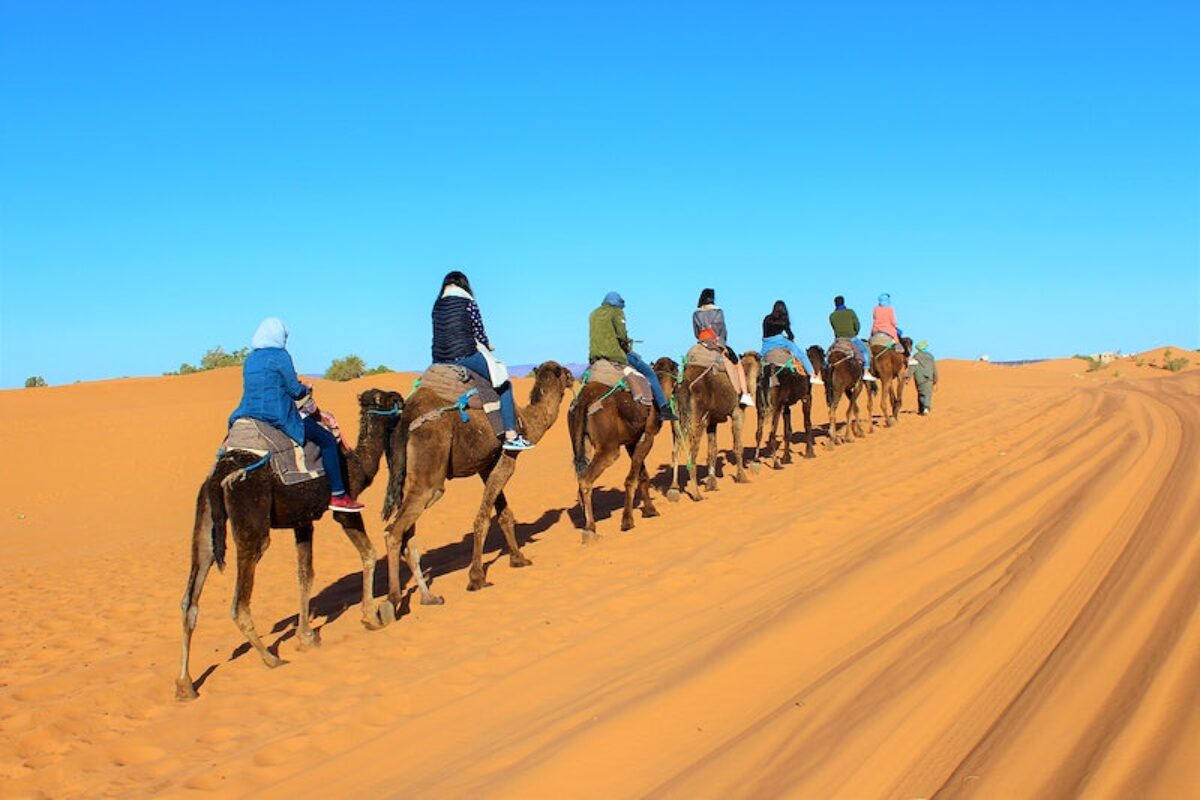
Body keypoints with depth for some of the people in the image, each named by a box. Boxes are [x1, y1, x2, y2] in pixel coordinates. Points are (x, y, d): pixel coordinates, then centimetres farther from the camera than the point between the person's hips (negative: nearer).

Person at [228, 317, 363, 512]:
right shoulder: (280, 356, -8)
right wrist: (306, 390, 14)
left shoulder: (250, 359, 15)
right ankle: (338, 496, -1)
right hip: (278, 415, -8)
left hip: (247, 414, 8)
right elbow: (295, 390, -9)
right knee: (328, 441, 0)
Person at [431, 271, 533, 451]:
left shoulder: (437, 305, 12)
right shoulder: (468, 302, -3)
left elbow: (443, 334, 15)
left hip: (440, 361, 6)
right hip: (465, 357, -6)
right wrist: (487, 346, 22)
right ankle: (511, 436, 2)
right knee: (504, 384, 8)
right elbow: (479, 332, 0)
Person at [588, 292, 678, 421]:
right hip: (615, 354, -6)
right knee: (649, 373, 4)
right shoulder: (616, 312, -1)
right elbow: (621, 334, -13)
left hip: (595, 356, 6)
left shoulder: (594, 314, 19)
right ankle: (664, 409, 1)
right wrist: (627, 345, 7)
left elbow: (596, 336, 17)